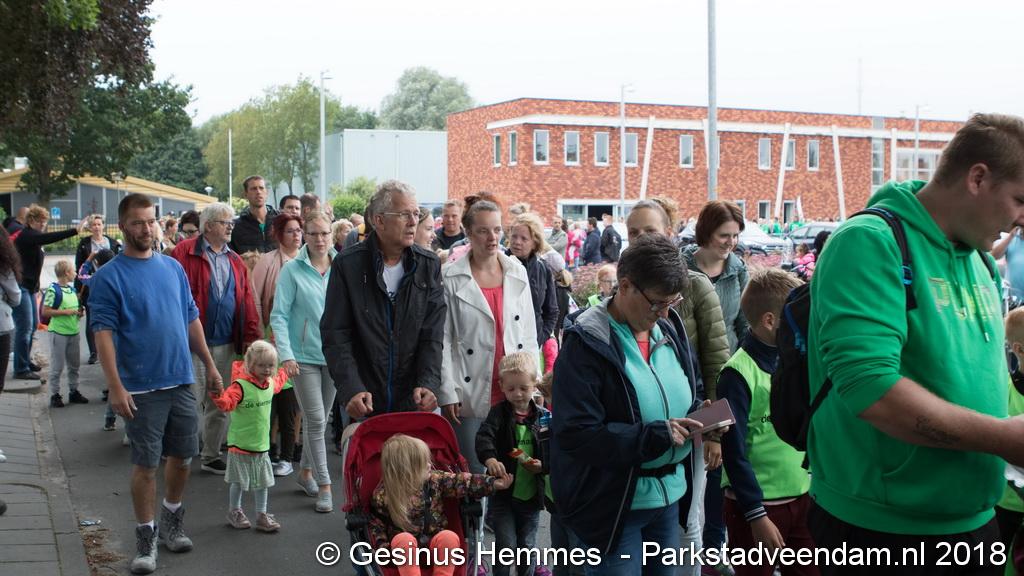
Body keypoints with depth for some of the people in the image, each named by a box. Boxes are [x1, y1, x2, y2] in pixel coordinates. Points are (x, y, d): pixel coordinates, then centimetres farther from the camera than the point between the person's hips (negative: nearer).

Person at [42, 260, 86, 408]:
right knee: (57, 366, -1)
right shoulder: (53, 289, -12)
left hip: (73, 332, 7)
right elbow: (45, 312, -15)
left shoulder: (72, 289, 11)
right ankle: (55, 395, 7)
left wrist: (79, 313, 4)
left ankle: (73, 391, 25)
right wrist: (65, 312, -19)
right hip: (58, 332, -7)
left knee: (74, 365, 14)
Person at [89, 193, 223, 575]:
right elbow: (103, 333, -12)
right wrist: (116, 387, -19)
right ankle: (145, 538, 14)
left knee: (182, 457, 13)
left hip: (181, 381, 5)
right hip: (141, 388, -5)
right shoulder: (108, 277, -7)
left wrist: (209, 365, 10)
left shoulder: (173, 268, 9)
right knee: (145, 464, 1)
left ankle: (172, 522, 33)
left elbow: (192, 319, 14)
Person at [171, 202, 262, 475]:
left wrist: (251, 337, 1)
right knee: (193, 400, -2)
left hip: (227, 344, 6)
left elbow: (248, 302, 9)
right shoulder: (185, 252, -4)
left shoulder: (235, 261, 13)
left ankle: (211, 456, 22)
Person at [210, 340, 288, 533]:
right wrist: (218, 395, -52)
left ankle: (262, 514, 23)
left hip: (262, 444, 6)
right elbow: (227, 402, -34)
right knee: (238, 481, 9)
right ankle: (234, 512, 28)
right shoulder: (241, 385, -20)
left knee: (262, 481, 12)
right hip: (240, 444, -6)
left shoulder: (270, 383, 4)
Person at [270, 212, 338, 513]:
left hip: (334, 354, 4)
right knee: (316, 420, -5)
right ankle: (324, 485, 2)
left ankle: (305, 471, 33)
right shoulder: (292, 270, -7)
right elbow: (279, 316, -8)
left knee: (319, 419, 15)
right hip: (304, 356, -3)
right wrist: (286, 354, -16)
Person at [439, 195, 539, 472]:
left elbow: (529, 332, 11)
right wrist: (448, 394, -9)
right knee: (474, 473, 0)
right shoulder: (451, 278, -3)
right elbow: (443, 340, -4)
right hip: (471, 394, -3)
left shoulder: (518, 272, 9)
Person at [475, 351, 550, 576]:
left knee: (527, 545, 13)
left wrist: (542, 465, -16)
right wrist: (490, 459, -42)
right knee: (506, 544, -2)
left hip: (531, 494, 2)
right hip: (503, 492, -2)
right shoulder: (499, 413, -5)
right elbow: (484, 437, -23)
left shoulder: (543, 417, 1)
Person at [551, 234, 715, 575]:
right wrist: (657, 435, -25)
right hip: (615, 505, -7)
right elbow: (575, 434, -23)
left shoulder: (669, 329, 4)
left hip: (670, 496, 7)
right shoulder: (586, 343, -17)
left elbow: (691, 392, 20)